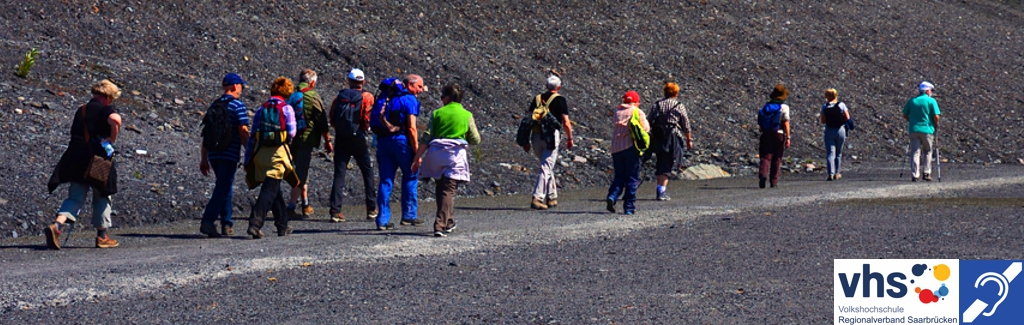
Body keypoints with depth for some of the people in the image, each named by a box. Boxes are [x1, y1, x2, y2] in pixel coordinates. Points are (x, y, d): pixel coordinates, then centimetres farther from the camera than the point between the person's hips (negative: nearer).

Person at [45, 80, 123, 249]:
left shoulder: (81, 111, 17)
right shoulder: (104, 109, -5)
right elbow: (115, 119, -28)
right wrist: (112, 140, -14)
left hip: (75, 158, 5)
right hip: (97, 160, -5)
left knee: (75, 197, 5)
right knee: (102, 197, 11)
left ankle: (57, 225, -19)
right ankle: (102, 236, 18)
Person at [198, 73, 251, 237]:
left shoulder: (214, 105, 14)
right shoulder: (237, 105, -7)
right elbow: (243, 132, -12)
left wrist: (204, 159, 19)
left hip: (213, 154, 7)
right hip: (229, 154, -7)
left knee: (225, 187, 17)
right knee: (223, 189, -6)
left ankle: (227, 225, 19)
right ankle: (208, 221, -18)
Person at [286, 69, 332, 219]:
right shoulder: (313, 96, -8)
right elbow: (322, 122, -8)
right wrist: (327, 141, 1)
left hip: (290, 139, 6)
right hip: (306, 139, -6)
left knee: (301, 170, 20)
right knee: (301, 173, -4)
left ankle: (306, 205, 27)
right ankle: (291, 207, -12)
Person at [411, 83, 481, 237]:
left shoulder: (437, 113, 6)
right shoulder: (467, 115, 5)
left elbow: (426, 138, 1)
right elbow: (475, 140, 6)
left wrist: (417, 158, 7)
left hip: (436, 153, 1)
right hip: (456, 155, -1)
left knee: (440, 188, 19)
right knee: (448, 191, -4)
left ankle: (448, 221, 28)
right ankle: (440, 225, -19)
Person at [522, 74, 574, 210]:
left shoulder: (537, 99, 13)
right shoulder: (560, 100, 0)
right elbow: (566, 123, -5)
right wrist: (570, 139, 8)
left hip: (536, 136, 5)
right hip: (551, 136, -5)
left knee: (547, 167, 21)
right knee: (546, 168, -6)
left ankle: (552, 197, 24)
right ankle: (537, 198, -16)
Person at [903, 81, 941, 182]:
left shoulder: (912, 101, 8)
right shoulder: (931, 101, -2)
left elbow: (905, 115, 11)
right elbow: (936, 117, -9)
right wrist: (936, 126, 8)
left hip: (914, 129, 2)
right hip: (927, 130, -2)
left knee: (915, 153, 1)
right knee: (927, 151, 15)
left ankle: (914, 175, -8)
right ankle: (926, 173, 11)